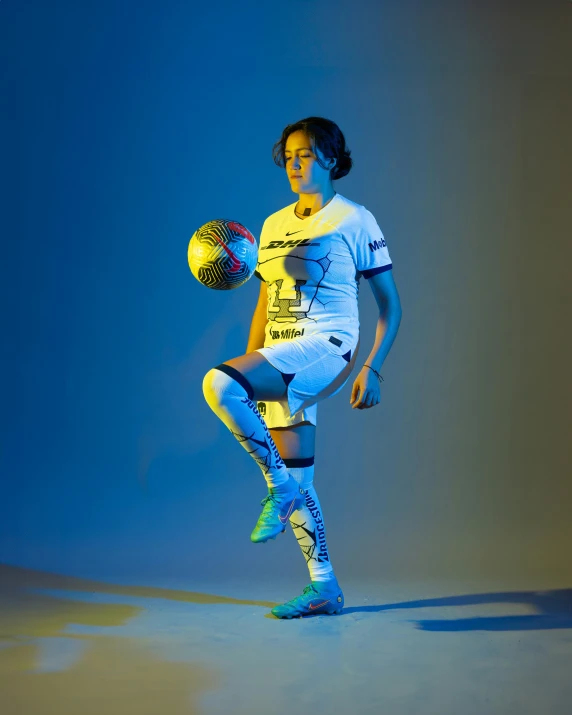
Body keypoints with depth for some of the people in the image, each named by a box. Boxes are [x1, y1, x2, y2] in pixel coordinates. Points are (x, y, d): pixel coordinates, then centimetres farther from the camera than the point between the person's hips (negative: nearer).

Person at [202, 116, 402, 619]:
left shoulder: (355, 220, -1)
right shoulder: (274, 225, 16)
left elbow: (390, 303, -2)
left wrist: (372, 369, -11)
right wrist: (250, 368, 14)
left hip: (328, 346, -7)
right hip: (282, 361, 7)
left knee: (218, 384, -28)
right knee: (296, 481, 6)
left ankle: (278, 484, -14)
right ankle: (324, 587, 17)